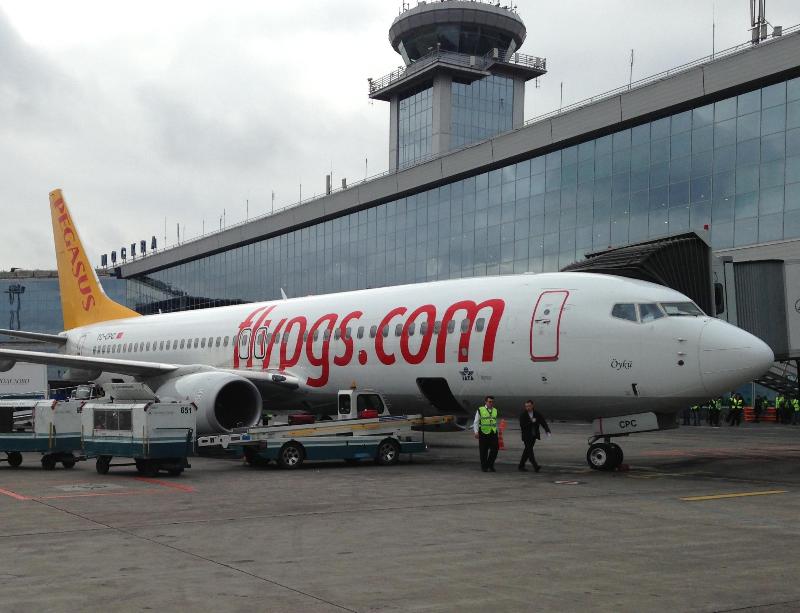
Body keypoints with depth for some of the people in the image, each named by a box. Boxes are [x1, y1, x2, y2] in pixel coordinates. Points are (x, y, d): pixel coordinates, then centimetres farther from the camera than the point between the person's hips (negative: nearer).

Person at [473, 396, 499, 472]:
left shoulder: (495, 410, 13)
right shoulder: (480, 410, -1)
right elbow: (476, 422, -1)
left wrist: (496, 432, 21)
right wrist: (476, 432, -13)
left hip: (493, 433, 4)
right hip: (483, 434, -3)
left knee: (495, 449, -6)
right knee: (483, 451, 2)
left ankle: (490, 465, 11)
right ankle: (484, 467, 16)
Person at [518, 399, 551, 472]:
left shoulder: (537, 414, -1)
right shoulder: (522, 415, -9)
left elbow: (543, 422, -8)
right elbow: (522, 425, -17)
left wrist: (548, 431, -23)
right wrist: (531, 422, -24)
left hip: (534, 436, 4)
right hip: (526, 436, -4)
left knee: (527, 450, 10)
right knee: (530, 450, -12)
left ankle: (521, 465, 22)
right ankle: (536, 467, -17)